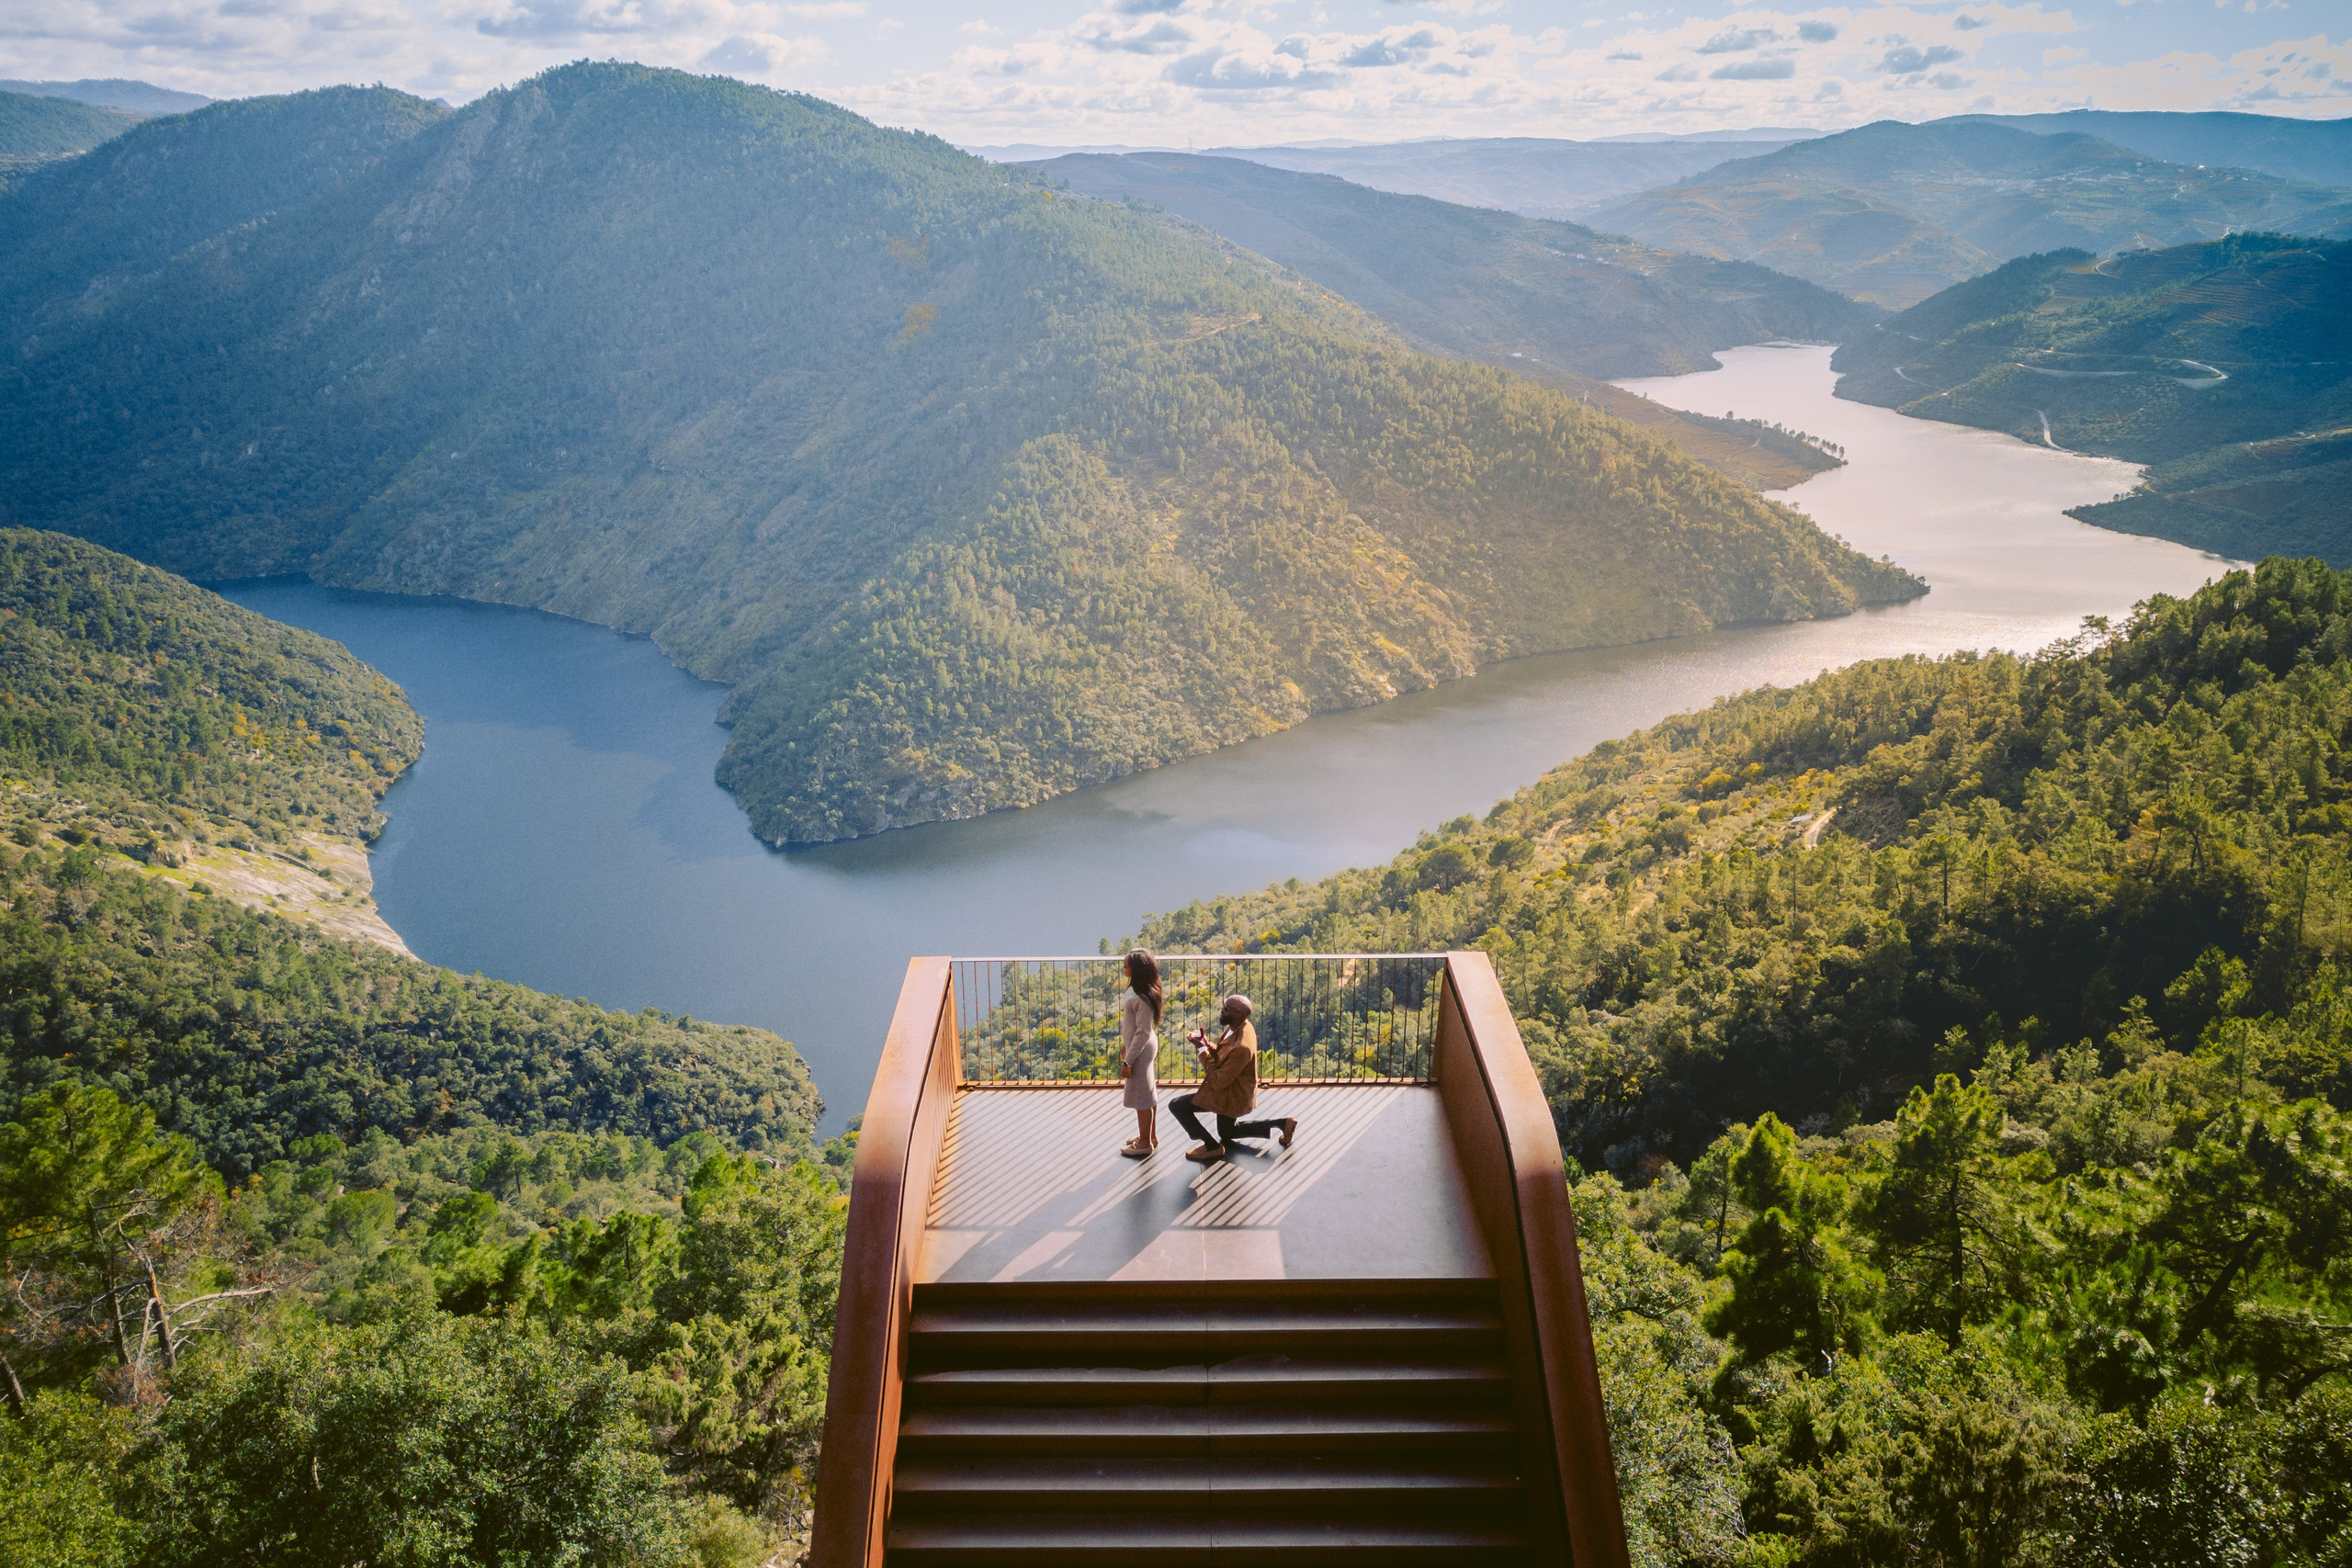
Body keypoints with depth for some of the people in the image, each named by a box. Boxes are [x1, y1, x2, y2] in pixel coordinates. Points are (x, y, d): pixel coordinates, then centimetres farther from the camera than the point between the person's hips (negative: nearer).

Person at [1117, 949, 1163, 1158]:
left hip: (1141, 1050, -10)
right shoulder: (1136, 988, 1)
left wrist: (1128, 1061, -21)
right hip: (1144, 1046, 10)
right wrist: (1126, 1045, 21)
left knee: (1141, 1095, 3)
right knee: (1148, 1092, 20)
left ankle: (1145, 1143, 16)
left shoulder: (1143, 998, -28)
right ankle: (1151, 1135, 34)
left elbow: (1143, 1032, -25)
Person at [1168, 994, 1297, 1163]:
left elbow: (1218, 1082, -29)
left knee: (1177, 1105, -11)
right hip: (1235, 1092, 10)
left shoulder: (1241, 1048, -36)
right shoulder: (1239, 1026, -8)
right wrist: (1206, 1044, -12)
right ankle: (1281, 1123, 27)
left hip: (1231, 1096, -10)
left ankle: (1211, 1146, 0)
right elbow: (1221, 1054, 9)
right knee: (1227, 1132, 32)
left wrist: (1202, 1049, -26)